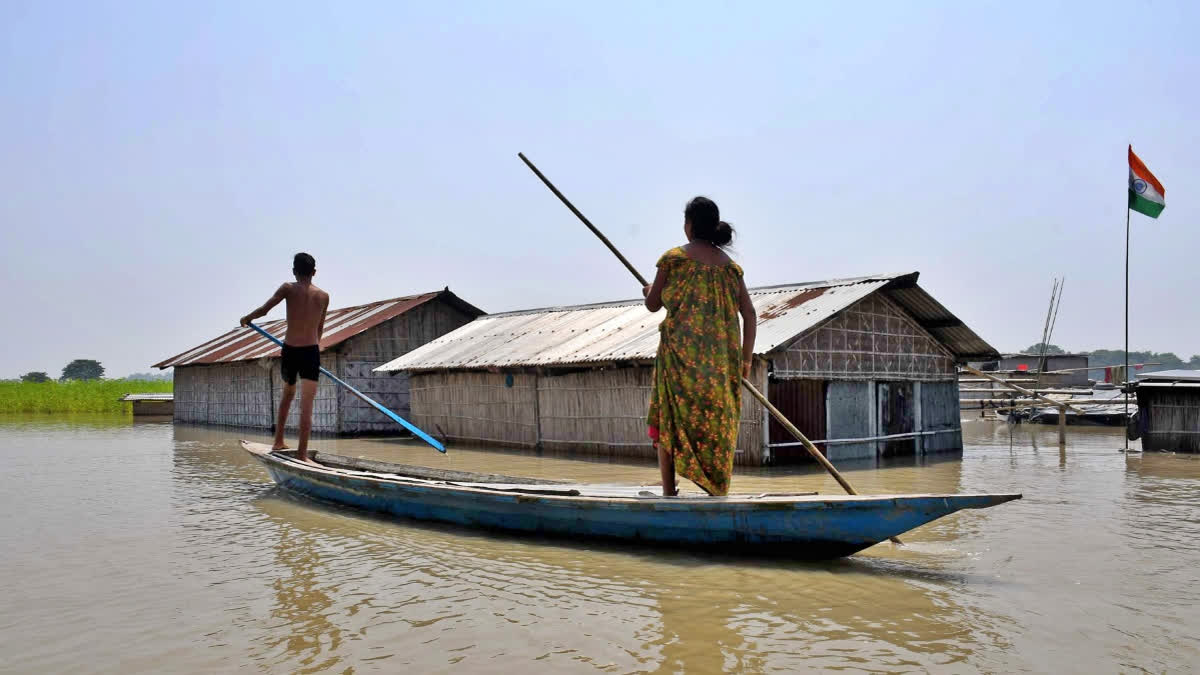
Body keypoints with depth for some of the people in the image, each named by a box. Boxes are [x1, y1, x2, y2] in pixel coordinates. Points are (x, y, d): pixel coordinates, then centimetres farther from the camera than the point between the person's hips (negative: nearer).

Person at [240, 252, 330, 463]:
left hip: (289, 351, 1)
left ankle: (278, 442, 29)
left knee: (287, 394, 25)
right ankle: (302, 454, -9)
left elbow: (263, 310, -3)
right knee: (306, 405, -3)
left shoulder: (289, 289, -1)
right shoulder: (323, 296, 6)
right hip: (311, 351, -1)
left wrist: (246, 318, 17)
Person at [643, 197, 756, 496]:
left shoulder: (673, 258, -2)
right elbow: (750, 315, 6)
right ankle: (718, 494, 14)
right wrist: (745, 360, 13)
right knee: (718, 424, 11)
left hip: (681, 352, -3)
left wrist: (650, 290, 30)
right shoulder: (729, 265, 9)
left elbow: (653, 304, 6)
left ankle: (669, 492, 5)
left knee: (668, 419, 8)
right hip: (721, 358, 4)